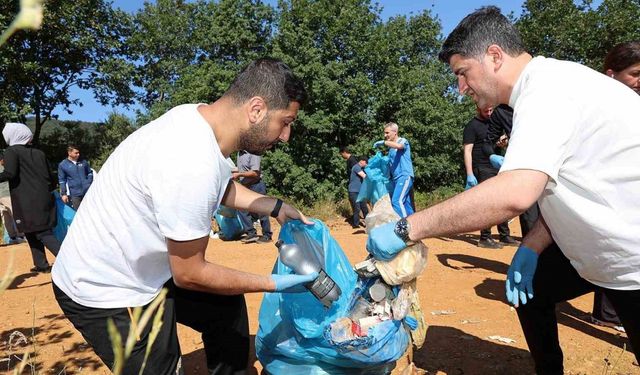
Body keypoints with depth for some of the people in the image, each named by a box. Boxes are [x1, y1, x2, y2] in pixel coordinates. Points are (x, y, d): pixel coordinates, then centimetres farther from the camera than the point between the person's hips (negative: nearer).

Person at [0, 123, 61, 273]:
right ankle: (41, 264, 19)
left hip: (27, 202, -6)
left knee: (43, 234, -5)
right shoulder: (39, 153, 13)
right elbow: (50, 178, 13)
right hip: (44, 199, 6)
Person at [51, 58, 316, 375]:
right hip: (107, 294, -9)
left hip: (145, 268, 9)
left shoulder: (199, 115, -8)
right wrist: (273, 284, -14)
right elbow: (189, 274, -23)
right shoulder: (193, 166, -35)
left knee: (227, 305, 15)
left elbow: (221, 185, 13)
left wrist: (276, 208, 2)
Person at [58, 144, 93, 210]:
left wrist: (89, 184, 7)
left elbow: (90, 173, 17)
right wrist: (63, 194, 0)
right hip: (75, 194, -2)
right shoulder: (62, 165, -2)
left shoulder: (83, 162, 4)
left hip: (87, 191, 2)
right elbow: (62, 180, 1)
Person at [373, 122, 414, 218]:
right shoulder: (391, 147, 19)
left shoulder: (403, 141, -3)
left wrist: (383, 142, -21)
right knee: (405, 203, 7)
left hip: (405, 176, -8)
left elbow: (398, 146, -29)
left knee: (397, 201, -21)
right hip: (396, 178, 8)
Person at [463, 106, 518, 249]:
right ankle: (485, 238, 0)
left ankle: (505, 236, 18)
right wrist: (470, 175, -21)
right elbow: (467, 151, -13)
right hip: (483, 170, -8)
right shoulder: (472, 126, -5)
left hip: (498, 168, 8)